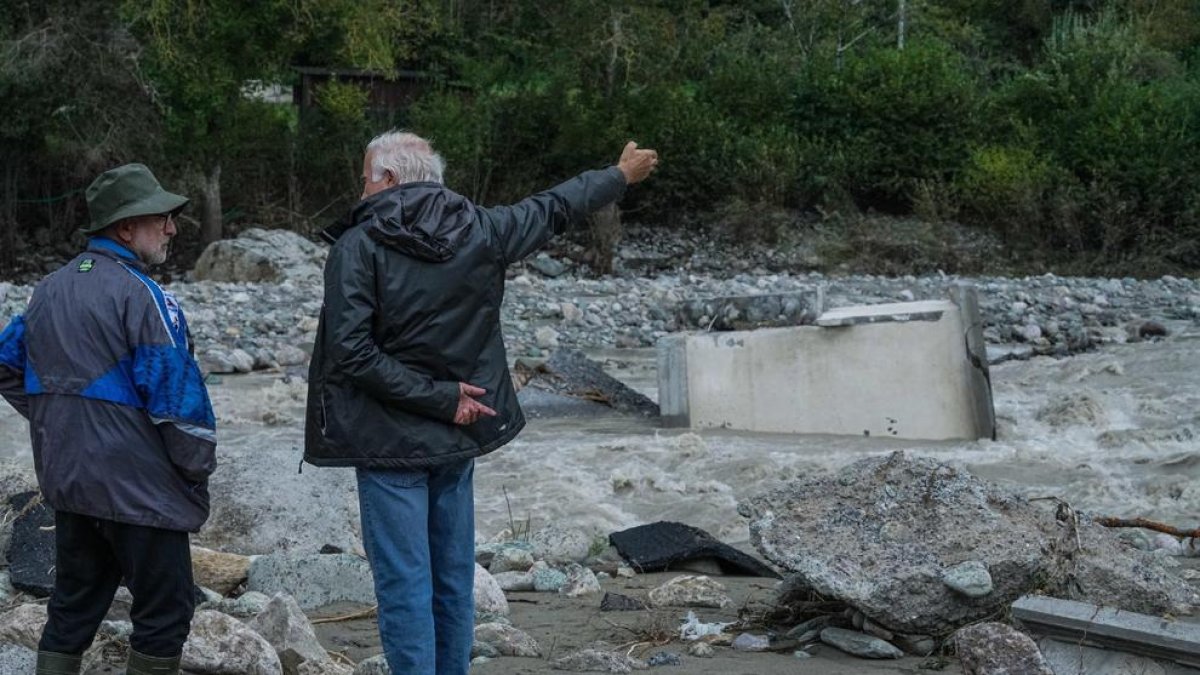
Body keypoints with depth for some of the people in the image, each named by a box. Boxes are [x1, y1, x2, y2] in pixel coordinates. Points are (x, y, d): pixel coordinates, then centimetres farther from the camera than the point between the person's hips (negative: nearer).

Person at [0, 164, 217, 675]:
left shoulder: (49, 289, 10)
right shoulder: (140, 294, -16)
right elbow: (174, 393, -18)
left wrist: (53, 420, 17)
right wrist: (198, 466, -7)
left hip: (65, 478, 8)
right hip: (138, 485, -8)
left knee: (73, 604, 17)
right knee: (165, 611, 2)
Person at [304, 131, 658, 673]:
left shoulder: (358, 245, -12)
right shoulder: (479, 232, 2)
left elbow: (351, 351, -20)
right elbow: (553, 209, 17)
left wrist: (440, 399, -15)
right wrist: (620, 176, 34)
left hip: (388, 440, -5)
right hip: (456, 441, 5)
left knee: (405, 586, -3)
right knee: (454, 583, 13)